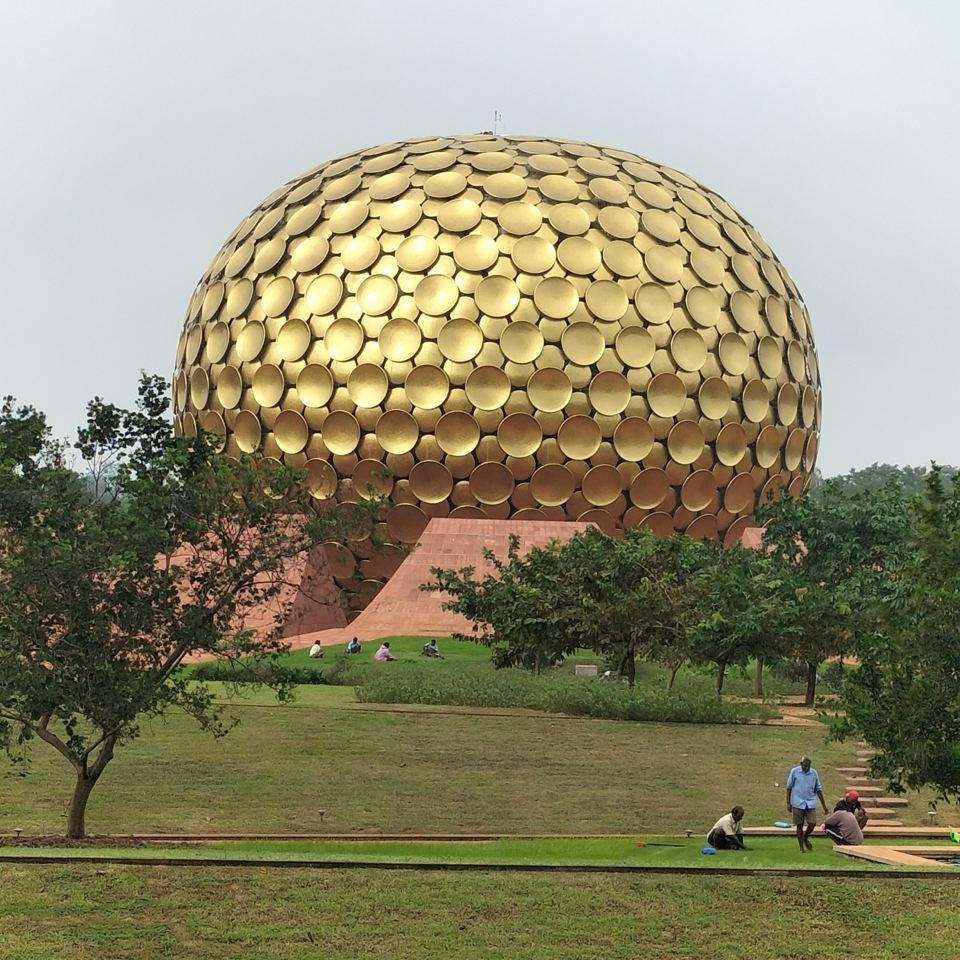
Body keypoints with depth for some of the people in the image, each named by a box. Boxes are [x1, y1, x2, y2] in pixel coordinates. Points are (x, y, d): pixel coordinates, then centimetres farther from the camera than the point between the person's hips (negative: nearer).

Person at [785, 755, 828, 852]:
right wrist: (788, 803, -1)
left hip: (811, 803, 2)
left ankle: (805, 838, 23)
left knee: (812, 823, -7)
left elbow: (818, 790, 10)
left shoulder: (814, 773, 5)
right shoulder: (794, 772, -2)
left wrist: (824, 806, 10)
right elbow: (789, 788, 2)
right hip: (798, 803, -2)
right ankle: (801, 847, 13)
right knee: (799, 826, 2)